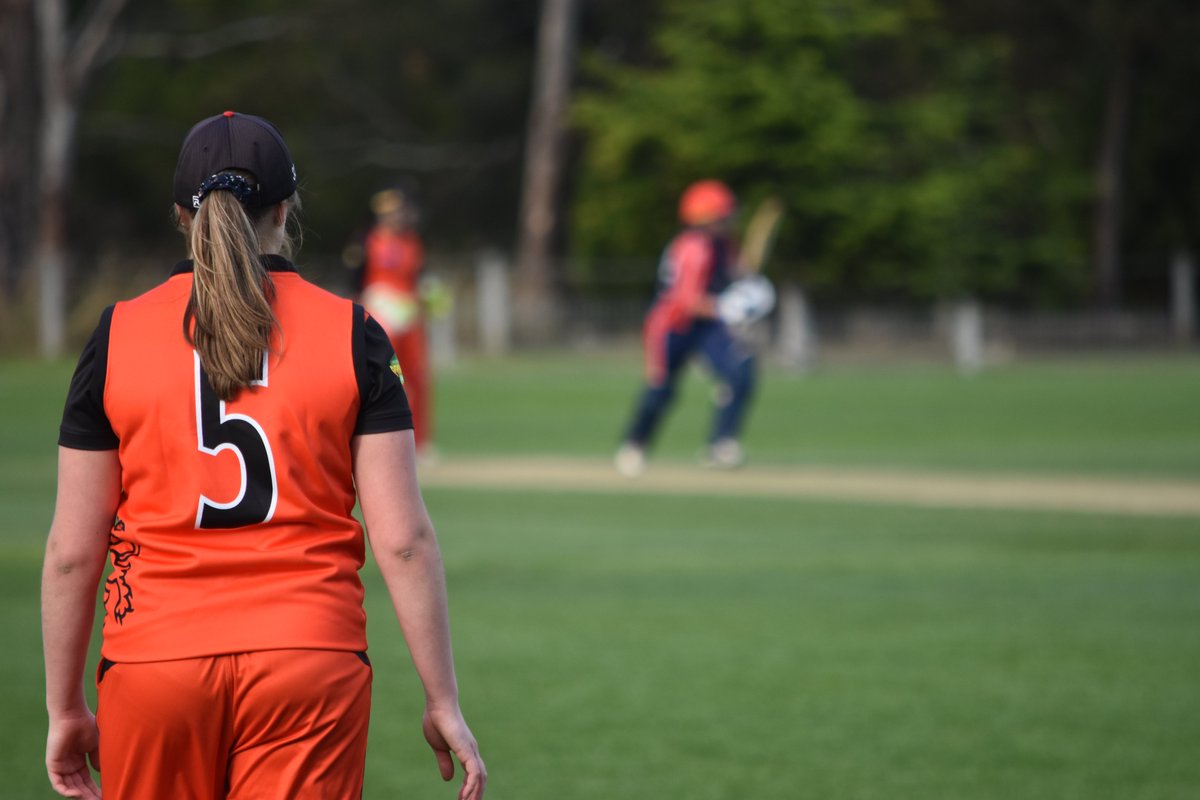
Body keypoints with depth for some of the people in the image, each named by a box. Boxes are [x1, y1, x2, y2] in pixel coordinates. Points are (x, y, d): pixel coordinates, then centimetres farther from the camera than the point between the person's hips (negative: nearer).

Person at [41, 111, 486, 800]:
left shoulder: (118, 335, 2)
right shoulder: (351, 333, 1)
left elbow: (72, 552, 2)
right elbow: (403, 540, -4)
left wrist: (66, 710, 11)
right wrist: (443, 703, 2)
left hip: (153, 666, 1)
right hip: (311, 665, -1)